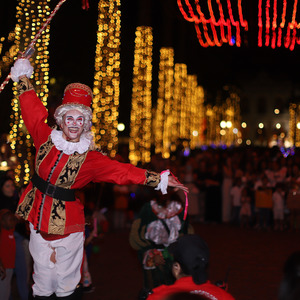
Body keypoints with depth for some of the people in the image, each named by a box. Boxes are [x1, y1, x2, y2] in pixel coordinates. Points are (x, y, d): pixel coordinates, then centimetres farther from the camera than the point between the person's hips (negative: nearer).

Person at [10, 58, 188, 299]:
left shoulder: (90, 157, -8)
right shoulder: (47, 138, -2)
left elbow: (122, 171, -10)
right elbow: (33, 109, 10)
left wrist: (159, 179, -14)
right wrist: (23, 76, 20)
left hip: (66, 218, -2)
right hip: (38, 213, 2)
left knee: (66, 278, 5)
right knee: (42, 271, 11)